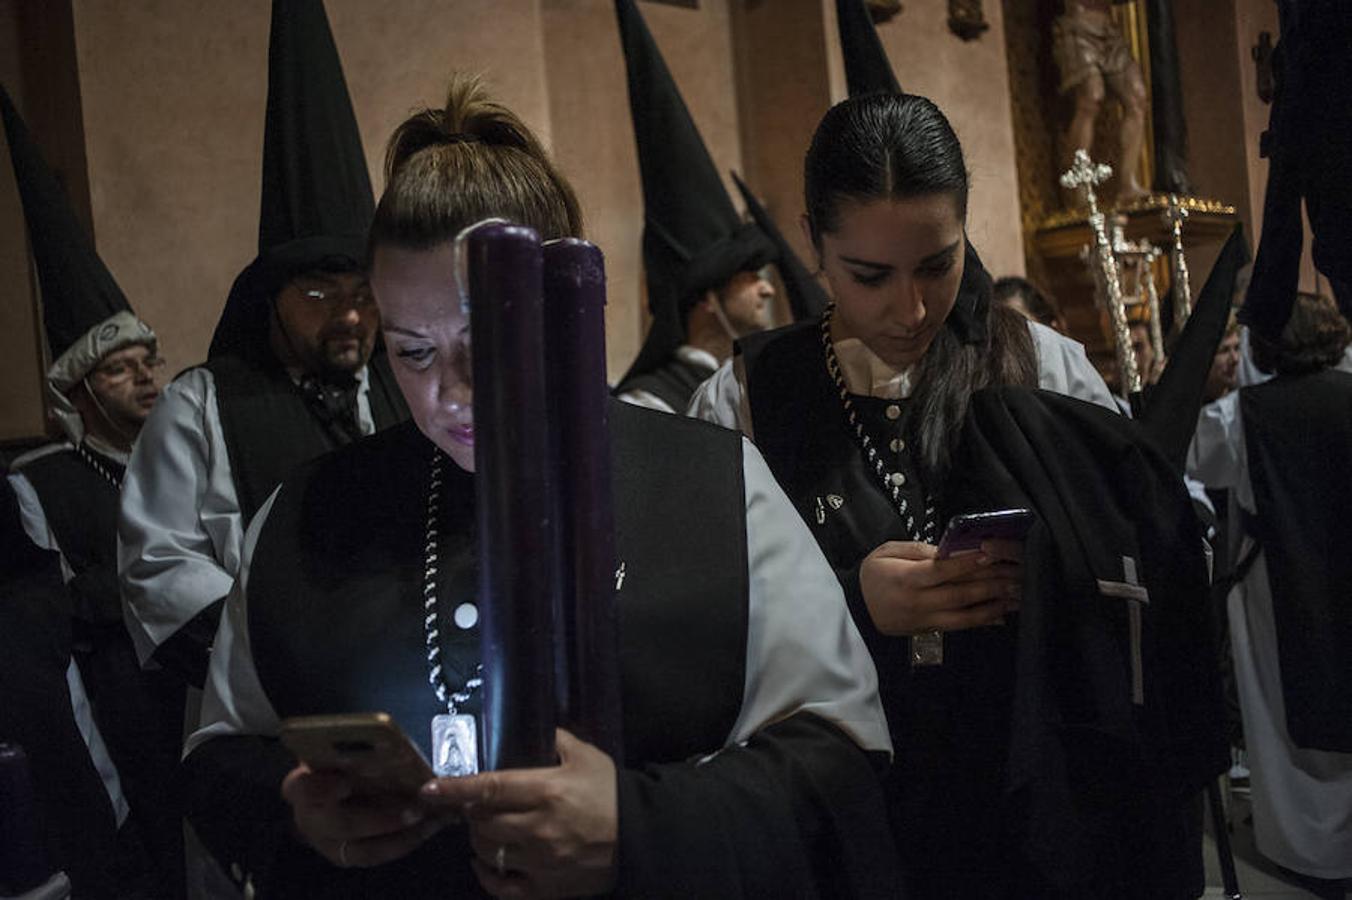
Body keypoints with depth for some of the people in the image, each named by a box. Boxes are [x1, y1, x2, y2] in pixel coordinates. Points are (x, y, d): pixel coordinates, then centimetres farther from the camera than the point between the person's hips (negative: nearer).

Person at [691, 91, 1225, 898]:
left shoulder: (1046, 372, -3)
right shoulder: (743, 403, -5)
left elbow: (1156, 596, -1)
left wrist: (1049, 586, -20)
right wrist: (851, 603, -25)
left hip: (1041, 808, 1)